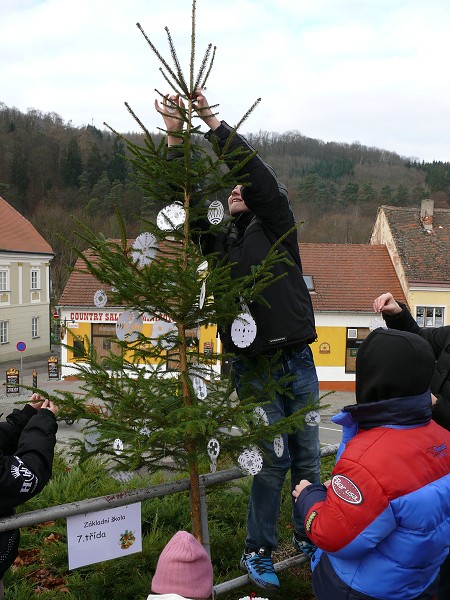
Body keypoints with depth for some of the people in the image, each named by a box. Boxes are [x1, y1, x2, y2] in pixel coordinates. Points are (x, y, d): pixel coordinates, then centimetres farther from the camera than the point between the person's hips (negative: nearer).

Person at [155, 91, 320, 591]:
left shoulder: (277, 226, 4)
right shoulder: (218, 240, 10)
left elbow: (258, 174, -9)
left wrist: (211, 120, -11)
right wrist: (175, 136, -7)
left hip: (297, 359, 1)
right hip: (253, 366, 0)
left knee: (307, 453, 11)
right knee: (273, 459, 0)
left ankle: (307, 534, 31)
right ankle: (257, 550, 18)